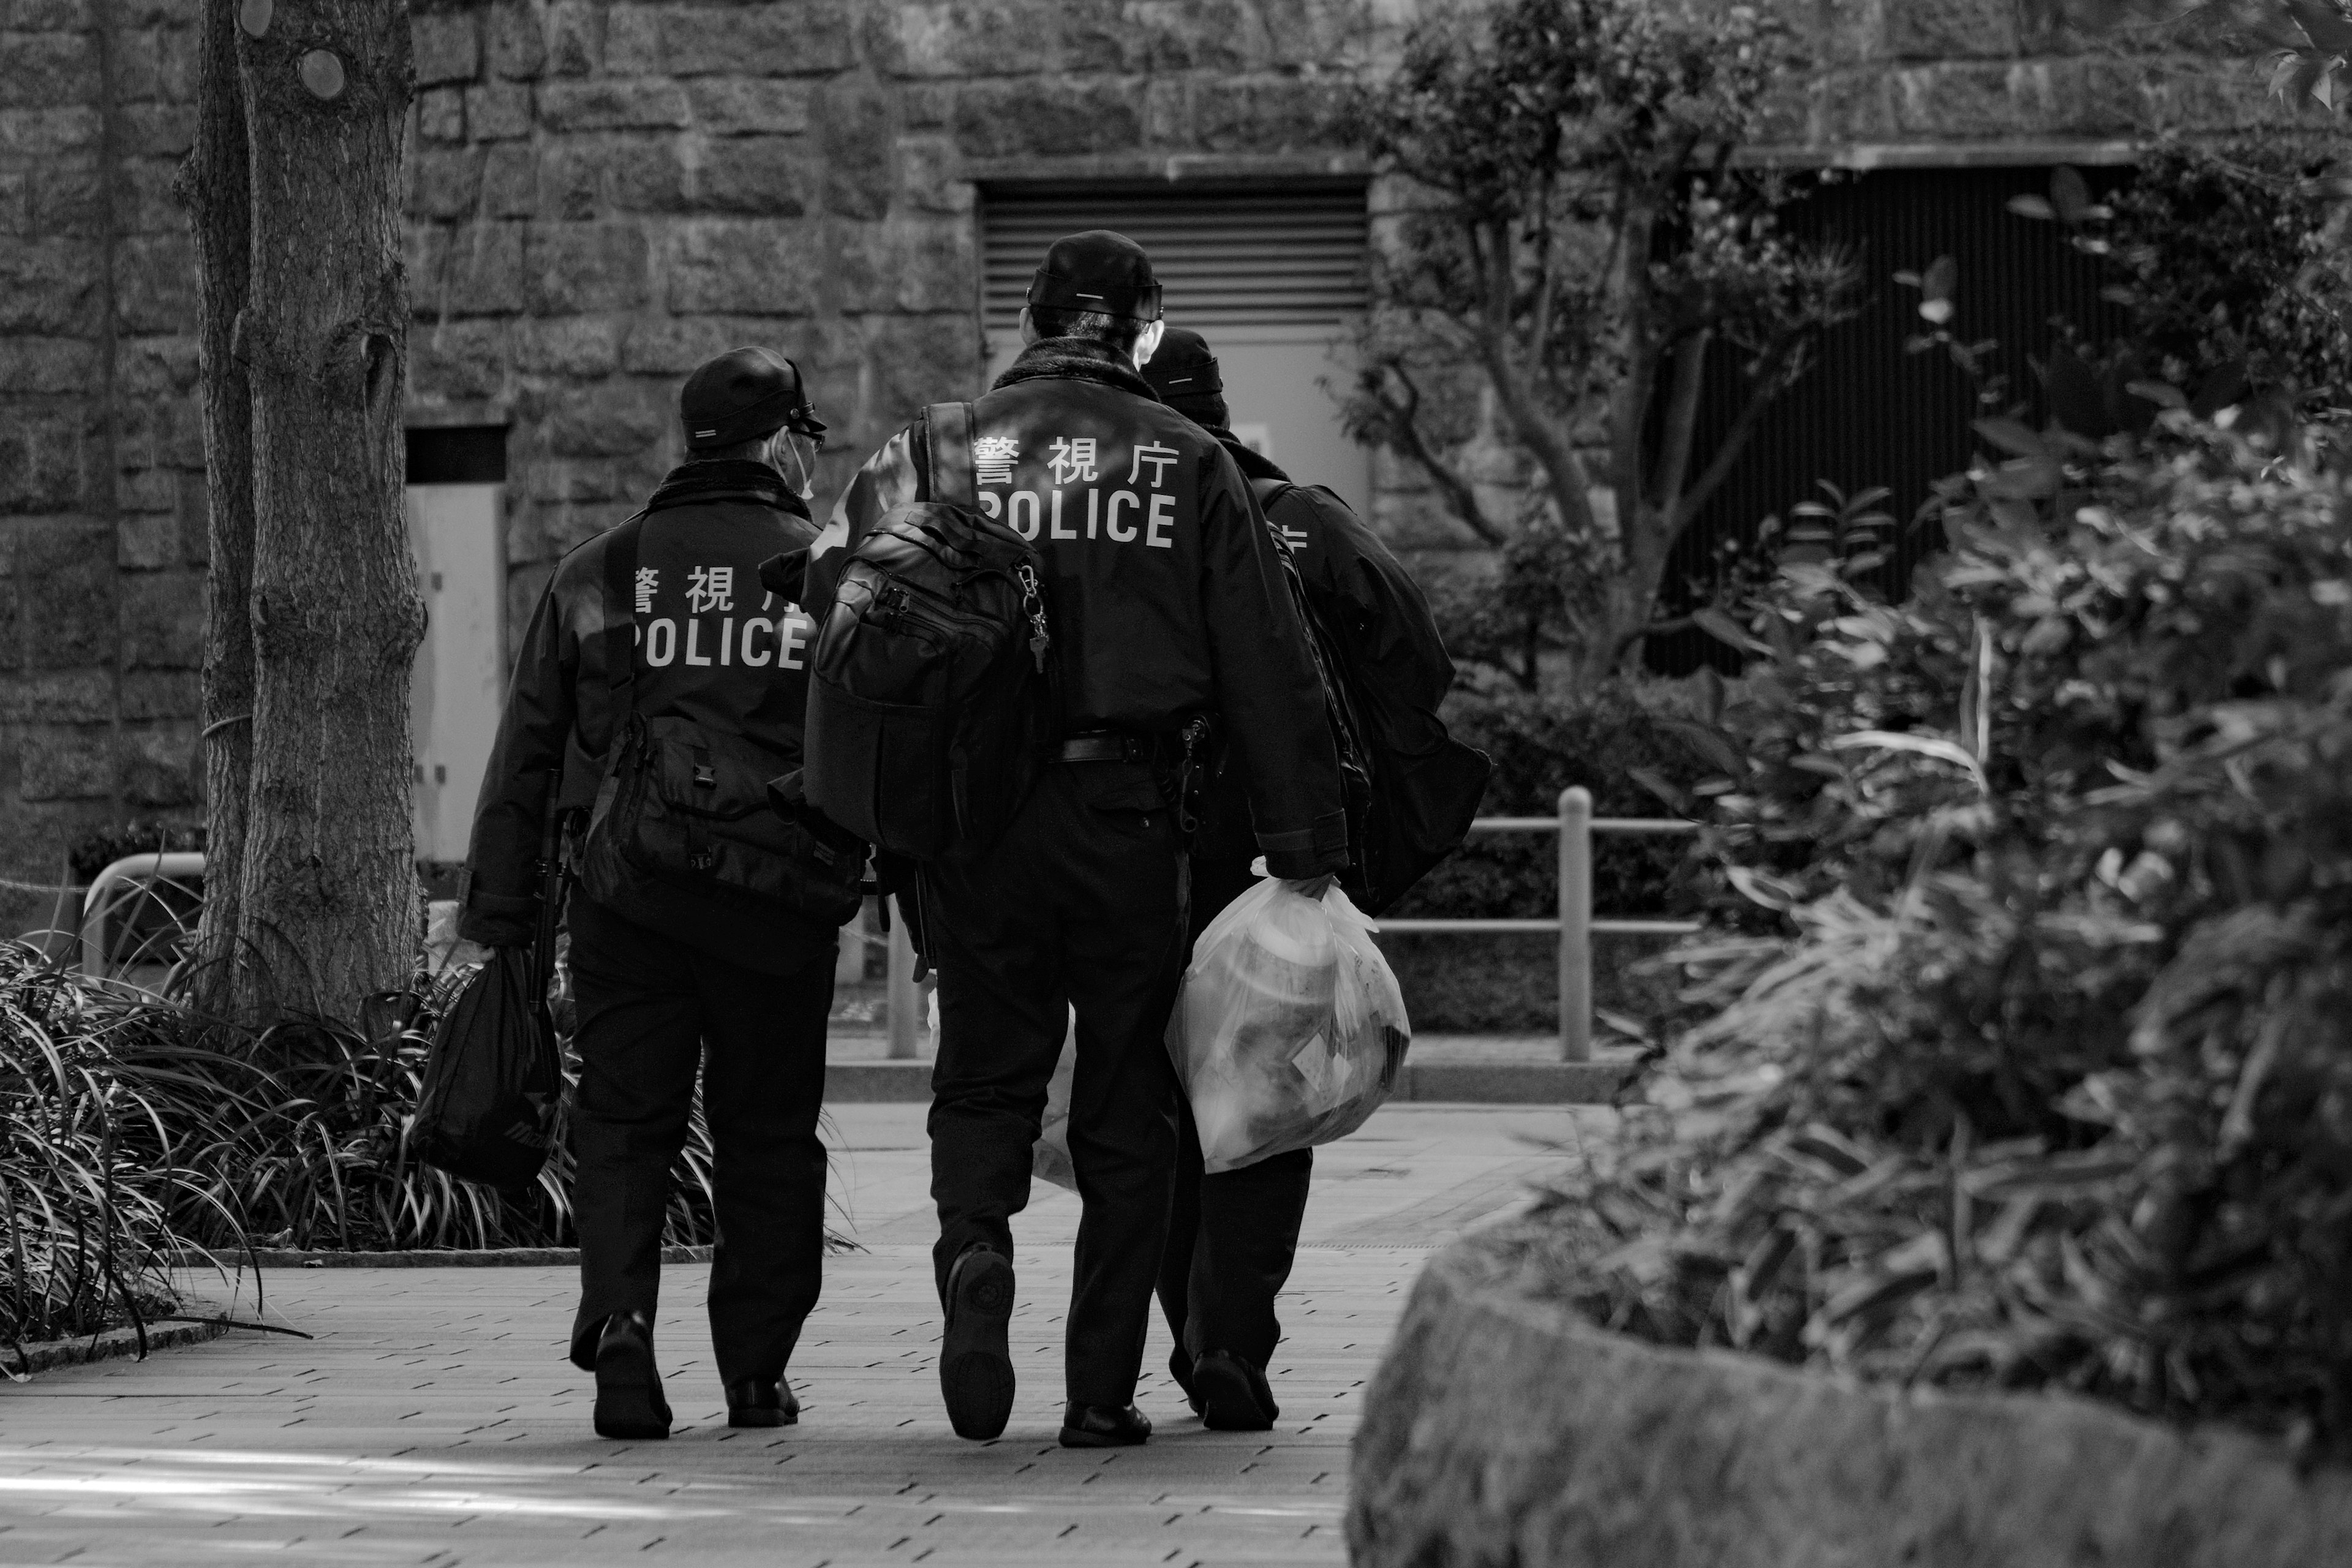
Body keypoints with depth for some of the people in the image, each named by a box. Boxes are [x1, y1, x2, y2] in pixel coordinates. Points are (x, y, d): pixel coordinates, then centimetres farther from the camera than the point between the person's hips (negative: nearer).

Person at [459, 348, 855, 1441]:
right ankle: (756, 1373, 11)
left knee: (622, 1125, 4)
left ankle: (618, 1323, -16)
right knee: (767, 1139, 10)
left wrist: (497, 920, 12)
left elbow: (524, 762, 9)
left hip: (625, 895, 1)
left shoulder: (594, 577, 10)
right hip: (779, 901, -1)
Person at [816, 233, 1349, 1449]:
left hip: (973, 814, 1)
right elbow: (1269, 672, 0)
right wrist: (1305, 849, 3)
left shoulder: (937, 452, 6)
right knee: (1126, 1115, 9)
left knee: (984, 1078, 12)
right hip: (1128, 817, -1)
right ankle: (1102, 1389, 7)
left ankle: (973, 1241, -19)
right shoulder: (1187, 464, 3)